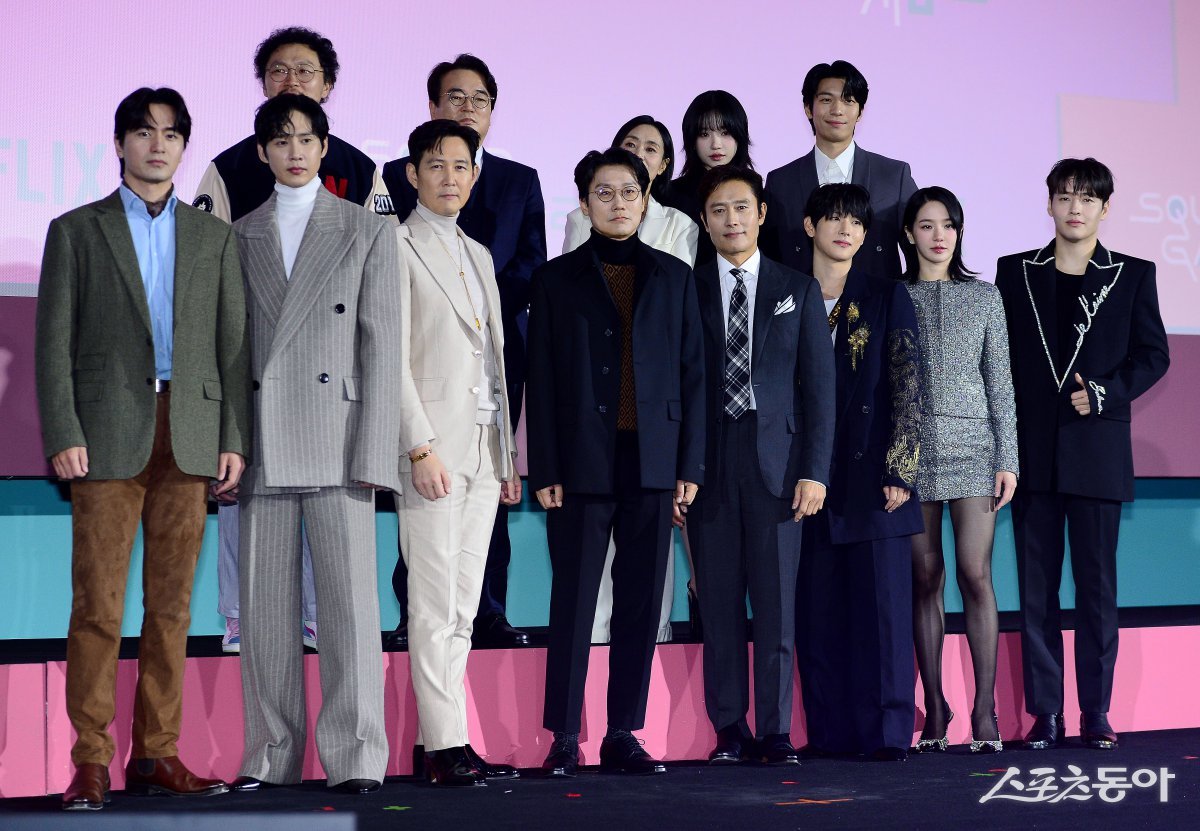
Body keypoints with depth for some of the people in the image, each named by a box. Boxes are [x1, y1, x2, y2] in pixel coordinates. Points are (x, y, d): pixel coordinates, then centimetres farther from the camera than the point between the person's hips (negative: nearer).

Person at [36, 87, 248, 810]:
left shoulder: (215, 238, 15)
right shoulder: (77, 230, 8)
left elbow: (233, 344, 11)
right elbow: (55, 342, 2)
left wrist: (235, 438, 3)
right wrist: (64, 435, -8)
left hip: (191, 438, 3)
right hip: (109, 436, -2)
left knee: (172, 604, 5)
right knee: (99, 605, -4)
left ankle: (157, 754, 11)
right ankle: (91, 761, 1)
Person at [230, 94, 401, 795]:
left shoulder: (369, 231, 8)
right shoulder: (240, 237, 15)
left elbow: (382, 345, 2)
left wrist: (374, 453, -7)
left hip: (337, 437, -2)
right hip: (262, 444, 3)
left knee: (350, 599, -5)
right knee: (265, 604, 5)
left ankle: (356, 755, 0)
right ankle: (272, 755, 12)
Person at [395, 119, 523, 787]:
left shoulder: (479, 256, 21)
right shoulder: (398, 249, -2)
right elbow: (392, 358, -9)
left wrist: (509, 456, 16)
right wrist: (421, 447, -16)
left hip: (484, 449, 7)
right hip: (434, 445, -7)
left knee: (462, 607, 6)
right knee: (435, 605, -7)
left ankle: (440, 743, 10)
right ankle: (444, 745, -4)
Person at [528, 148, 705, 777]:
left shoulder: (674, 277, 13)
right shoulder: (557, 279, 8)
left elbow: (692, 373, 10)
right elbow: (541, 380, 3)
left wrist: (690, 466, 2)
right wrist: (545, 471, -4)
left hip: (653, 464, 2)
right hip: (582, 464, -2)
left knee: (641, 605, 4)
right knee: (573, 604, -1)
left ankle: (623, 736, 11)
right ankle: (564, 738, 5)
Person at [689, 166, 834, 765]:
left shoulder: (798, 290, 9)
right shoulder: (687, 291, 8)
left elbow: (818, 385, 6)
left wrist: (815, 470, -3)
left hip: (776, 460, 0)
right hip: (709, 461, 0)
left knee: (776, 601, -1)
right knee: (719, 602, 2)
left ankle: (775, 732, 5)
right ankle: (730, 730, 10)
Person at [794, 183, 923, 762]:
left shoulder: (887, 297, 6)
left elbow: (908, 384, 0)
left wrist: (900, 470, -9)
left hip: (871, 471, -2)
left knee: (883, 599, -4)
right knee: (818, 606, 2)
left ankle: (887, 731, -1)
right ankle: (830, 731, 8)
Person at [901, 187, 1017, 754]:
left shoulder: (984, 298, 9)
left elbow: (1001, 384, 7)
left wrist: (1007, 459, 0)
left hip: (973, 447, 0)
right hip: (911, 448, 1)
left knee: (975, 575, -8)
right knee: (925, 578, 2)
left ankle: (985, 710, -4)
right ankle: (934, 709, 8)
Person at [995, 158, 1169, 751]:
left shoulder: (1133, 275, 6)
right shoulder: (1015, 273, 9)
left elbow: (1153, 355, 6)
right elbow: (999, 358, 8)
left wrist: (1107, 392, -11)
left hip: (1097, 450, -1)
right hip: (1031, 450, 1)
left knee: (1097, 583, 2)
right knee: (1036, 585, 2)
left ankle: (1096, 710, 9)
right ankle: (1045, 712, 8)